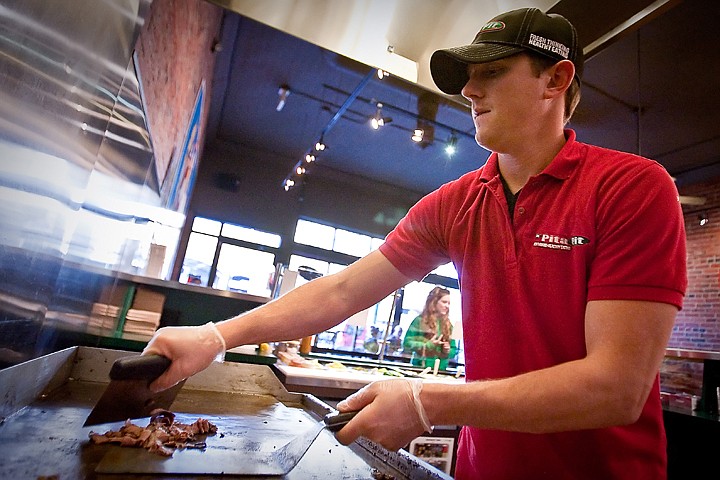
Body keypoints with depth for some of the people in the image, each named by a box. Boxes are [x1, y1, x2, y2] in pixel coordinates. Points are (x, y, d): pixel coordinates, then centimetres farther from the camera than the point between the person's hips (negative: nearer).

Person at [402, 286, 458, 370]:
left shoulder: (448, 325, 10)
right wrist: (427, 345, -17)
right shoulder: (420, 321, -3)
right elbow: (407, 343, -8)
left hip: (440, 370, 4)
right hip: (420, 368, -3)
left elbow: (454, 350, 16)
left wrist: (448, 351, -5)